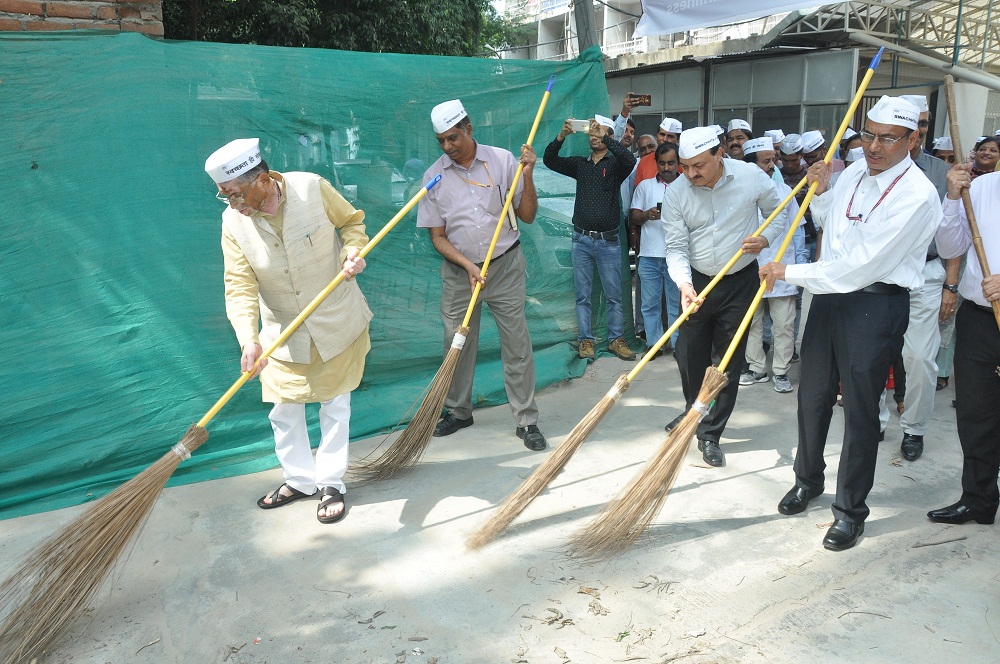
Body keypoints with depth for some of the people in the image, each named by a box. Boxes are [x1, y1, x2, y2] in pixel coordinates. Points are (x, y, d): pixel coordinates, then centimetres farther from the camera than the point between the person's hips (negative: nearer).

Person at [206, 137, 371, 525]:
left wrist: (353, 252, -22)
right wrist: (248, 340, -31)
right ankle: (299, 480, 31)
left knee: (334, 405, 9)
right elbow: (240, 287, -17)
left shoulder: (312, 188, -18)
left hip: (337, 322, -2)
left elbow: (352, 221, -1)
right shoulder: (233, 221, -12)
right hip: (283, 331, 3)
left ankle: (331, 483, 24)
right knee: (284, 410, 10)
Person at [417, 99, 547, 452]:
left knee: (517, 344, -1)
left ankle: (526, 420, 9)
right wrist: (467, 265, -14)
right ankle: (458, 411, 30)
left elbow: (527, 216, -3)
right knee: (456, 343, 10)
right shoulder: (434, 176, -3)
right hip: (459, 271, 2)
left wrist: (527, 176, -17)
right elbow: (437, 236, 0)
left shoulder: (502, 160, -5)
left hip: (505, 267, -1)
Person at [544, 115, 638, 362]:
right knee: (582, 295, 5)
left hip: (608, 241, -2)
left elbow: (630, 160, -22)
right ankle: (586, 340, 13)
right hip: (581, 239, 2)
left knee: (614, 295, 5)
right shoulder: (580, 164, 10)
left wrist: (605, 138, -24)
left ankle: (616, 339, 15)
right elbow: (549, 160, 0)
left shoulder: (616, 164, 1)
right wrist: (562, 136, -14)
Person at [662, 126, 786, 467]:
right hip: (698, 281, 2)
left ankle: (710, 434, 14)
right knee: (689, 355, 11)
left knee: (730, 361, 2)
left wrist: (765, 238, -15)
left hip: (740, 281, -1)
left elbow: (779, 211, 5)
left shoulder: (751, 176, -13)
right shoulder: (675, 193, -11)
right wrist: (684, 283, -28)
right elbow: (676, 248, -12)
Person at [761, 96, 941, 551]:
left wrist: (790, 273, -19)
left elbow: (862, 267, -23)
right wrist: (820, 192, 4)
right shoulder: (855, 172, 5)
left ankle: (851, 508, 20)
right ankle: (808, 480, 37)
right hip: (829, 294, 7)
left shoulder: (917, 196, -18)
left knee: (860, 409, 2)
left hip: (876, 306, -7)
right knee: (813, 396, 16)